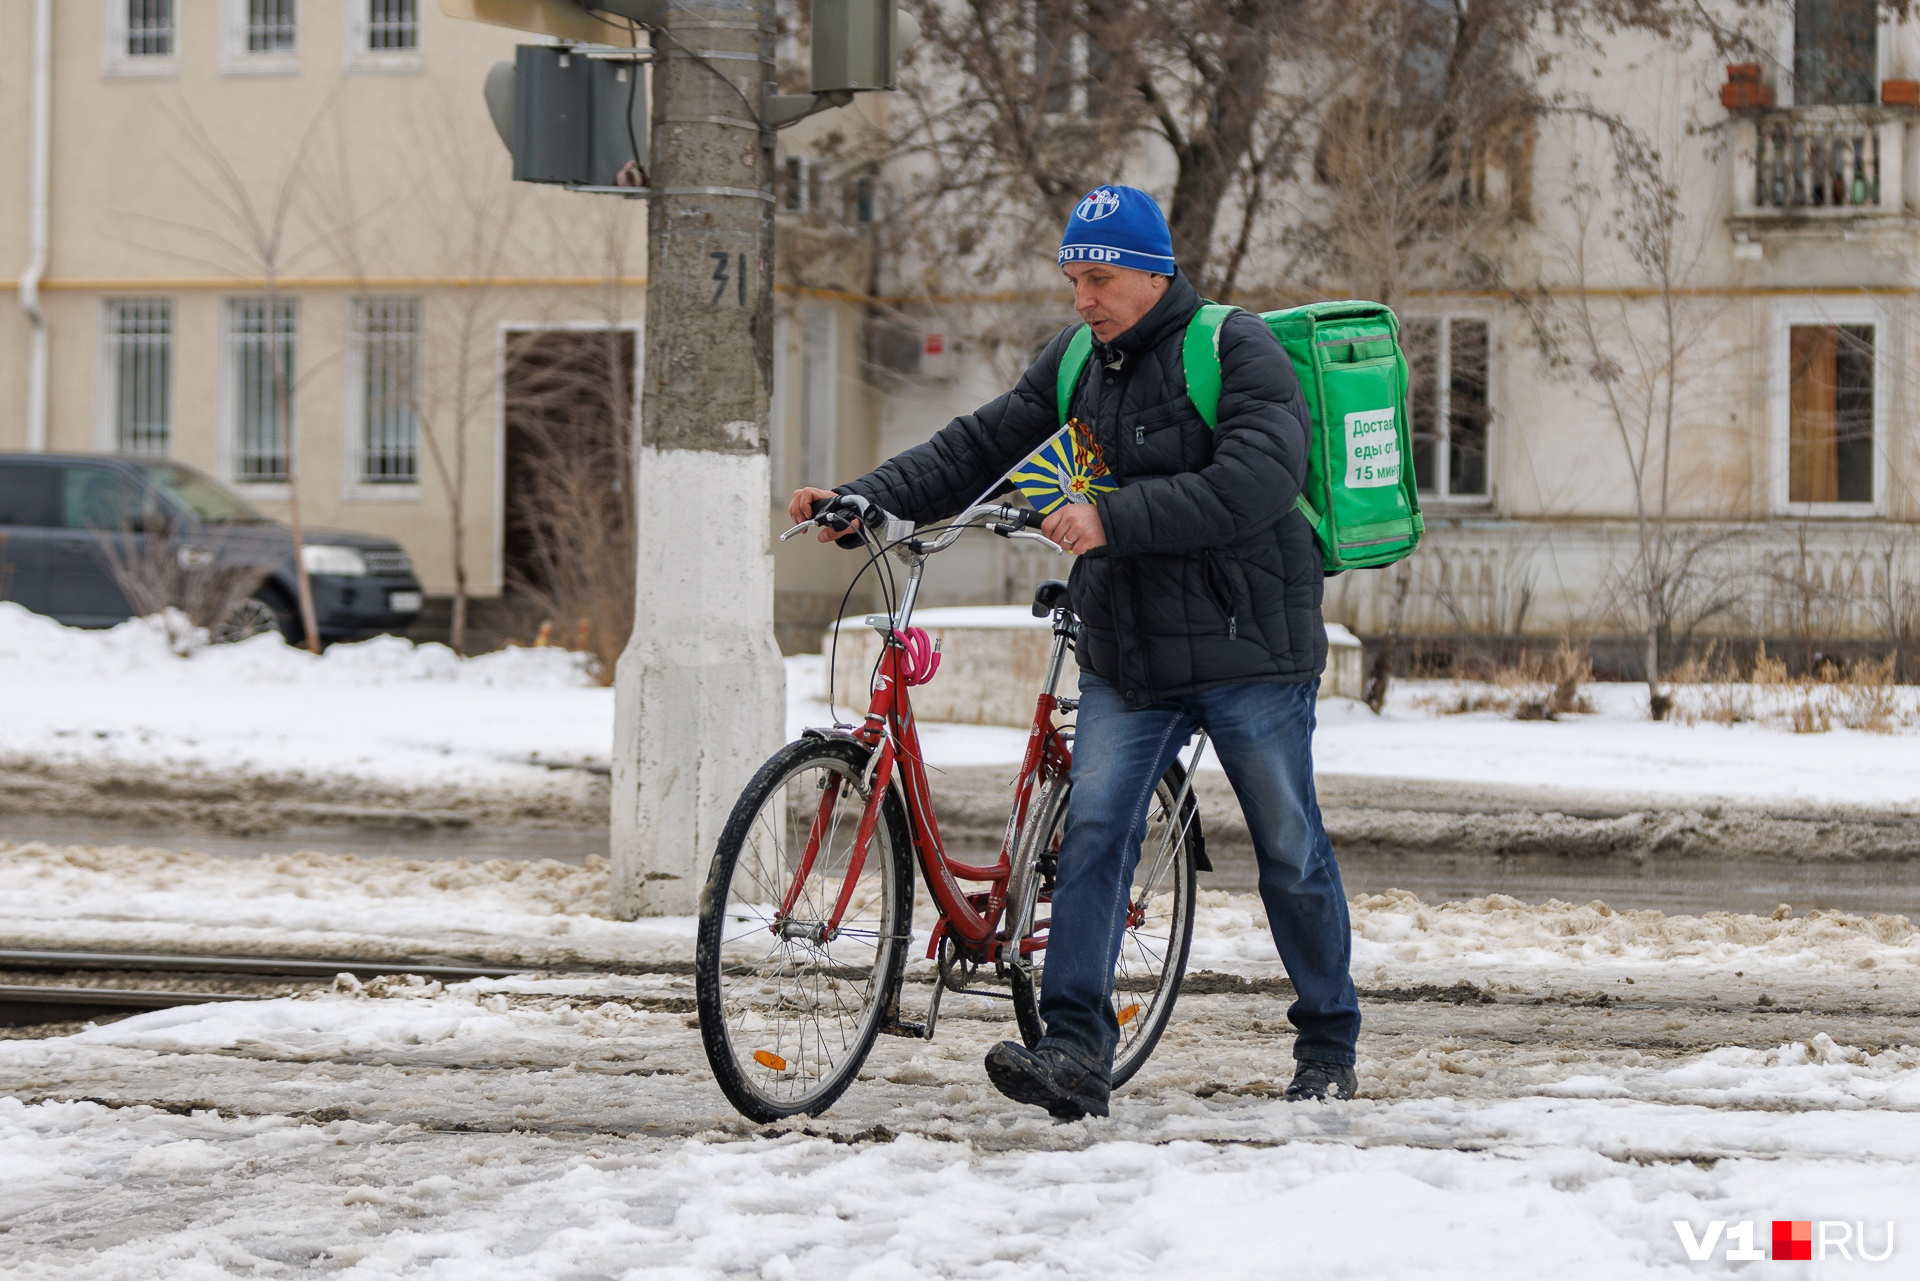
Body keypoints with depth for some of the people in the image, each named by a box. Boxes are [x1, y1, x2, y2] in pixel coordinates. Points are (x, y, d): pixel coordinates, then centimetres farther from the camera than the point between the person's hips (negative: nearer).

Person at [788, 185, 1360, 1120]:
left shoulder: (1236, 351, -12)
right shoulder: (1075, 364, 8)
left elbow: (1256, 481, -26)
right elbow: (978, 448, 6)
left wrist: (1114, 520, -32)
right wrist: (865, 499, -8)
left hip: (1249, 652, -5)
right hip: (1126, 656, 5)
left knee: (1290, 852, 6)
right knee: (1091, 834, -9)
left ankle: (1329, 1047, 21)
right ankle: (1075, 1052, -13)